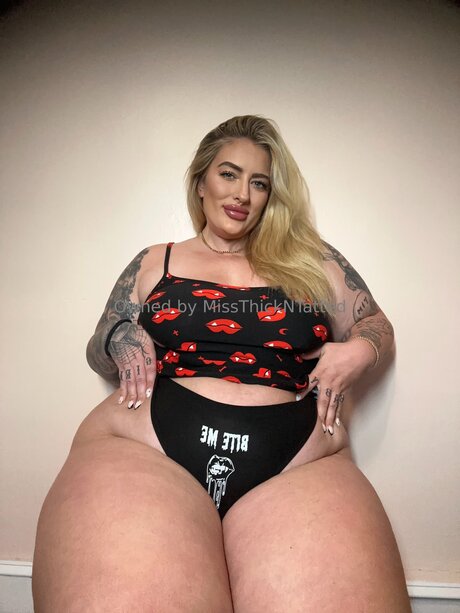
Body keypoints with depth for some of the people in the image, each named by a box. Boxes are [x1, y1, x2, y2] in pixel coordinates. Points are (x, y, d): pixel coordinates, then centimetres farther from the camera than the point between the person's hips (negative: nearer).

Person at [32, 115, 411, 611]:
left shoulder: (310, 260, 19)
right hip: (143, 451, 0)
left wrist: (359, 351, -1)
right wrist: (119, 340, 0)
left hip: (297, 466, 1)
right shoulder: (154, 262, 21)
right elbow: (99, 352, 24)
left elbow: (377, 328, 23)